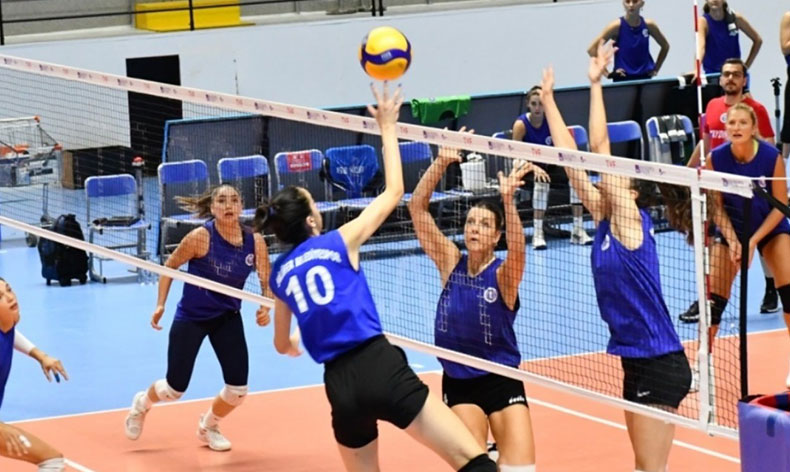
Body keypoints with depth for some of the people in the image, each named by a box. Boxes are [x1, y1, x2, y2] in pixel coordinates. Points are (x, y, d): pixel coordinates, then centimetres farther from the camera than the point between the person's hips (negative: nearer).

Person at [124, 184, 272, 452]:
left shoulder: (255, 242, -13)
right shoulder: (201, 237, -22)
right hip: (191, 317, -3)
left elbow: (267, 282, -3)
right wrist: (160, 305, -13)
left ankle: (208, 427, 30)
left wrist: (265, 308, -22)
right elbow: (170, 266, -7)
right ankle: (142, 403, 38)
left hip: (227, 318, 3)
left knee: (238, 389, -4)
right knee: (175, 389, 0)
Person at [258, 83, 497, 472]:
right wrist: (387, 128, 18)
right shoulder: (338, 244, 3)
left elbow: (283, 345, 30)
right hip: (380, 367, -5)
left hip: (340, 385, 5)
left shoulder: (279, 273, 17)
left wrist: (295, 343, 54)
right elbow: (393, 192, 10)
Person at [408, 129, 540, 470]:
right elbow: (417, 207, -10)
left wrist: (507, 200, -50)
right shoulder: (450, 262, -4)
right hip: (458, 382, 2)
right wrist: (441, 163, -24)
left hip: (501, 380, -1)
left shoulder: (503, 274, -11)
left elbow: (517, 250, -35)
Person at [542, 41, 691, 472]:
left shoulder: (632, 221, -9)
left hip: (659, 363, -8)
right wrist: (548, 99, 10)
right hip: (636, 361, 8)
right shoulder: (604, 219, 9)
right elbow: (570, 157, 9)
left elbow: (599, 147, -14)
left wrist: (595, 83, -10)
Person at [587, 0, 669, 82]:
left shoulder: (648, 25, 1)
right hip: (622, 79, -3)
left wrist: (656, 69, 11)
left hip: (645, 78, 3)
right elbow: (592, 49, -9)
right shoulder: (617, 26, -8)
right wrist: (607, 73, -11)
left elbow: (665, 46, 18)